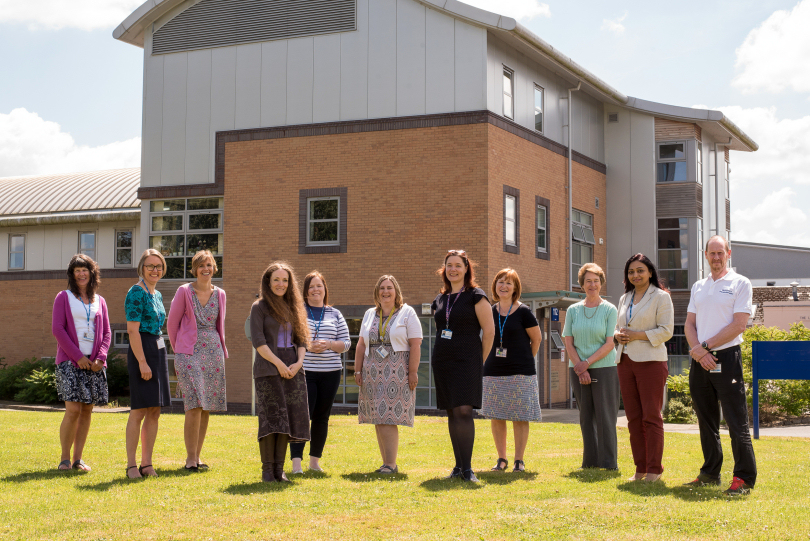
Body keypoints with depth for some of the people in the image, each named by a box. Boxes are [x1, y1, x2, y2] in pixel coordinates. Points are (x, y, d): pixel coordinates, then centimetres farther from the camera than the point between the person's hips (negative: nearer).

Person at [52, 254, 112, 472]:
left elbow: (106, 333, 13)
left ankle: (78, 458, 10)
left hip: (94, 363, 4)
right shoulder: (64, 297, 6)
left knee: (87, 410, 3)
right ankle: (64, 458, 0)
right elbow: (57, 329, -3)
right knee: (73, 409, -12)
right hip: (70, 361, -4)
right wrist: (77, 356, -11)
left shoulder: (99, 301, 15)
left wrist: (100, 358, -5)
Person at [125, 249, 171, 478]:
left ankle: (147, 464, 14)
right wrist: (142, 362, -20)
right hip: (141, 351, -9)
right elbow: (132, 330, -16)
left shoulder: (157, 294, 16)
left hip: (158, 351, 9)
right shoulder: (136, 292, -10)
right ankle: (131, 465, 0)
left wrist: (158, 359, 16)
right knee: (139, 411, -6)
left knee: (154, 412, 9)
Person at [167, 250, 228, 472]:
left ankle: (197, 456, 14)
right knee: (194, 406, -14)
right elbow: (172, 324, 5)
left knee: (206, 408, 5)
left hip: (213, 353, 5)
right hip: (190, 353, -4)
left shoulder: (219, 294, 10)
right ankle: (190, 458, -6)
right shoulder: (184, 291, -2)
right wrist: (179, 351, 9)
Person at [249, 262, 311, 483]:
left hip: (292, 369, 5)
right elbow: (258, 341, -8)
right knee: (271, 417, -8)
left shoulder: (294, 308, 16)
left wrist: (298, 362, -5)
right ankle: (267, 470, -3)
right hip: (268, 369, -5)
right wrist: (279, 364, -14)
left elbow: (301, 339, 13)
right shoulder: (259, 307, 1)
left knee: (288, 419, 1)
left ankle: (279, 469, 6)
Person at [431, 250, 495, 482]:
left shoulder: (475, 296, -3)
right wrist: (442, 356, 15)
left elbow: (489, 331, -5)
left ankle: (467, 468, -11)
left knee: (464, 411, -15)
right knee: (452, 414, 7)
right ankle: (458, 465, 13)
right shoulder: (440, 300, 14)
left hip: (467, 361, -6)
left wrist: (479, 360, -2)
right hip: (442, 362, 6)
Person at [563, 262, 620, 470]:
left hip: (604, 369, -3)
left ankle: (609, 463, 1)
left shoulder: (609, 310, 0)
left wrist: (587, 363, -13)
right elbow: (568, 343, 5)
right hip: (578, 370, 3)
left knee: (605, 416, -4)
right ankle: (590, 461, 14)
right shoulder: (573, 310, 9)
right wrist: (579, 368, -7)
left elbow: (609, 344, -5)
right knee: (586, 417, 6)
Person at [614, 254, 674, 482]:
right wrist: (618, 335, 0)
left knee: (651, 417, -5)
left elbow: (666, 330, -8)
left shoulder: (661, 297, -1)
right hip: (625, 361, 6)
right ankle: (640, 468, 13)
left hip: (650, 361, -6)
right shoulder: (624, 299, 18)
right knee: (633, 418, 6)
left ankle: (654, 469, 1)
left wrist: (638, 335, -15)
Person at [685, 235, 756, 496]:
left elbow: (738, 325, -9)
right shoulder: (698, 287, 16)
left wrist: (706, 345, -13)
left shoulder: (740, 284, -1)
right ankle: (710, 473, 21)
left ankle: (744, 478, -2)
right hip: (699, 361, 6)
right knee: (706, 422, 12)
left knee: (736, 421, -7)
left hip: (726, 358, -6)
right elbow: (689, 323, 12)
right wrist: (697, 350, -7)